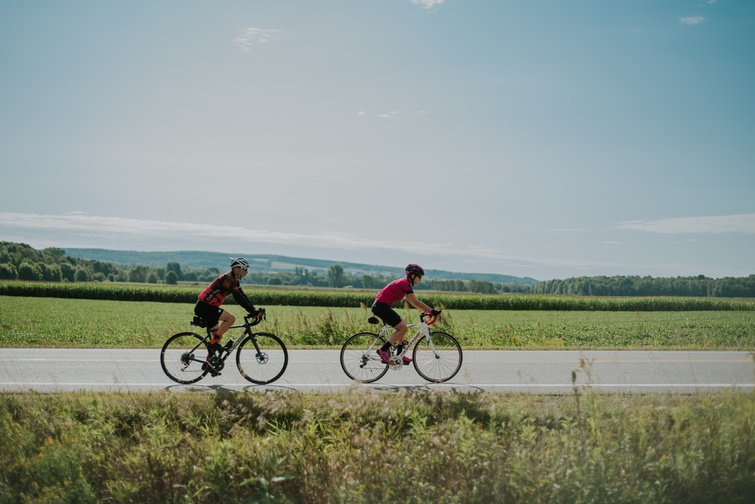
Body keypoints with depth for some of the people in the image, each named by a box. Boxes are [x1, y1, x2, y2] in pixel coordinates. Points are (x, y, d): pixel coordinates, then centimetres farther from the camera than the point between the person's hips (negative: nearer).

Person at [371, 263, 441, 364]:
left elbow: (412, 302, 22)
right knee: (403, 328, -8)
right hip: (381, 307, -10)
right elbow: (416, 302, -14)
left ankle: (399, 355, 18)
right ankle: (383, 350, -7)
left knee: (404, 325, 16)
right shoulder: (406, 284, -12)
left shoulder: (403, 283, 18)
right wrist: (432, 311, -12)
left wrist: (426, 310, 15)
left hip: (380, 306, 10)